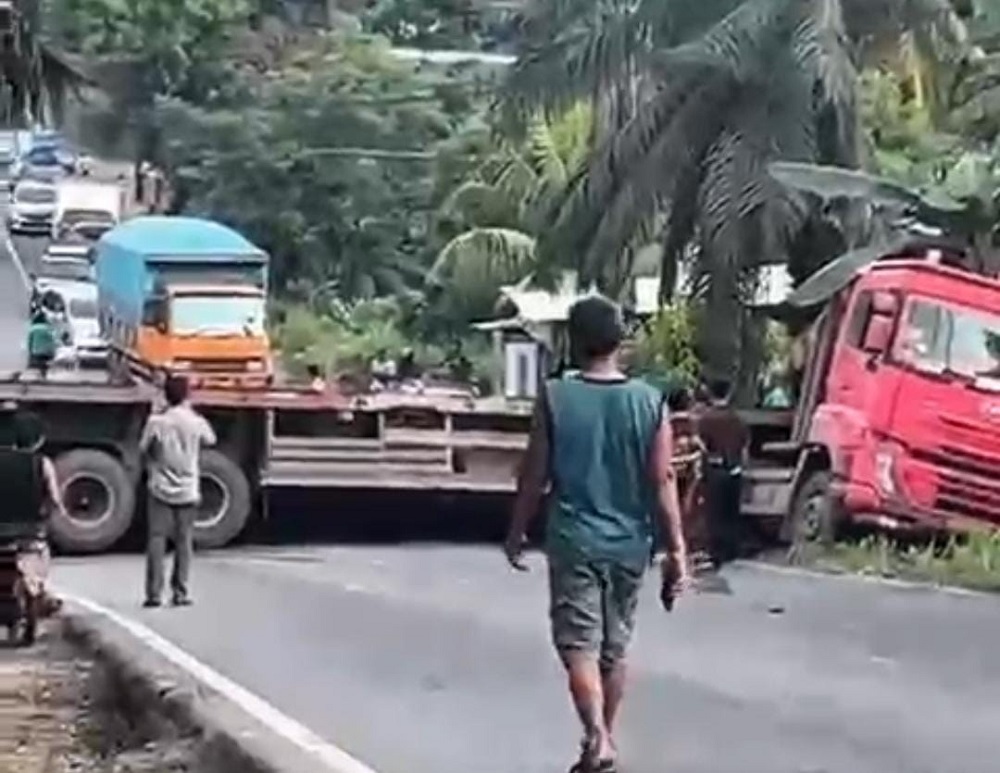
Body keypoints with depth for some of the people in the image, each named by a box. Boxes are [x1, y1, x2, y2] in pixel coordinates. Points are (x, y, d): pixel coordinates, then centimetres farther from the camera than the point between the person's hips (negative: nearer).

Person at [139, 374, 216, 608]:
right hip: (188, 491, 1)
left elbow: (143, 448, -2)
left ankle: (154, 593, -1)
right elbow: (210, 440, 14)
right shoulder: (196, 422, -6)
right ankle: (180, 593, 7)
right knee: (184, 541, 8)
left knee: (157, 540, 3)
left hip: (161, 490, -1)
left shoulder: (156, 422, -11)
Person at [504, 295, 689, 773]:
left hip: (572, 541, -3)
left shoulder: (554, 398, -8)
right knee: (614, 649, 16)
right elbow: (663, 482, -5)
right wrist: (676, 550, 1)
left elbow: (534, 475, -3)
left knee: (579, 645, -2)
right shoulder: (650, 402, -4)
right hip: (628, 544, 3)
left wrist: (516, 533, 10)